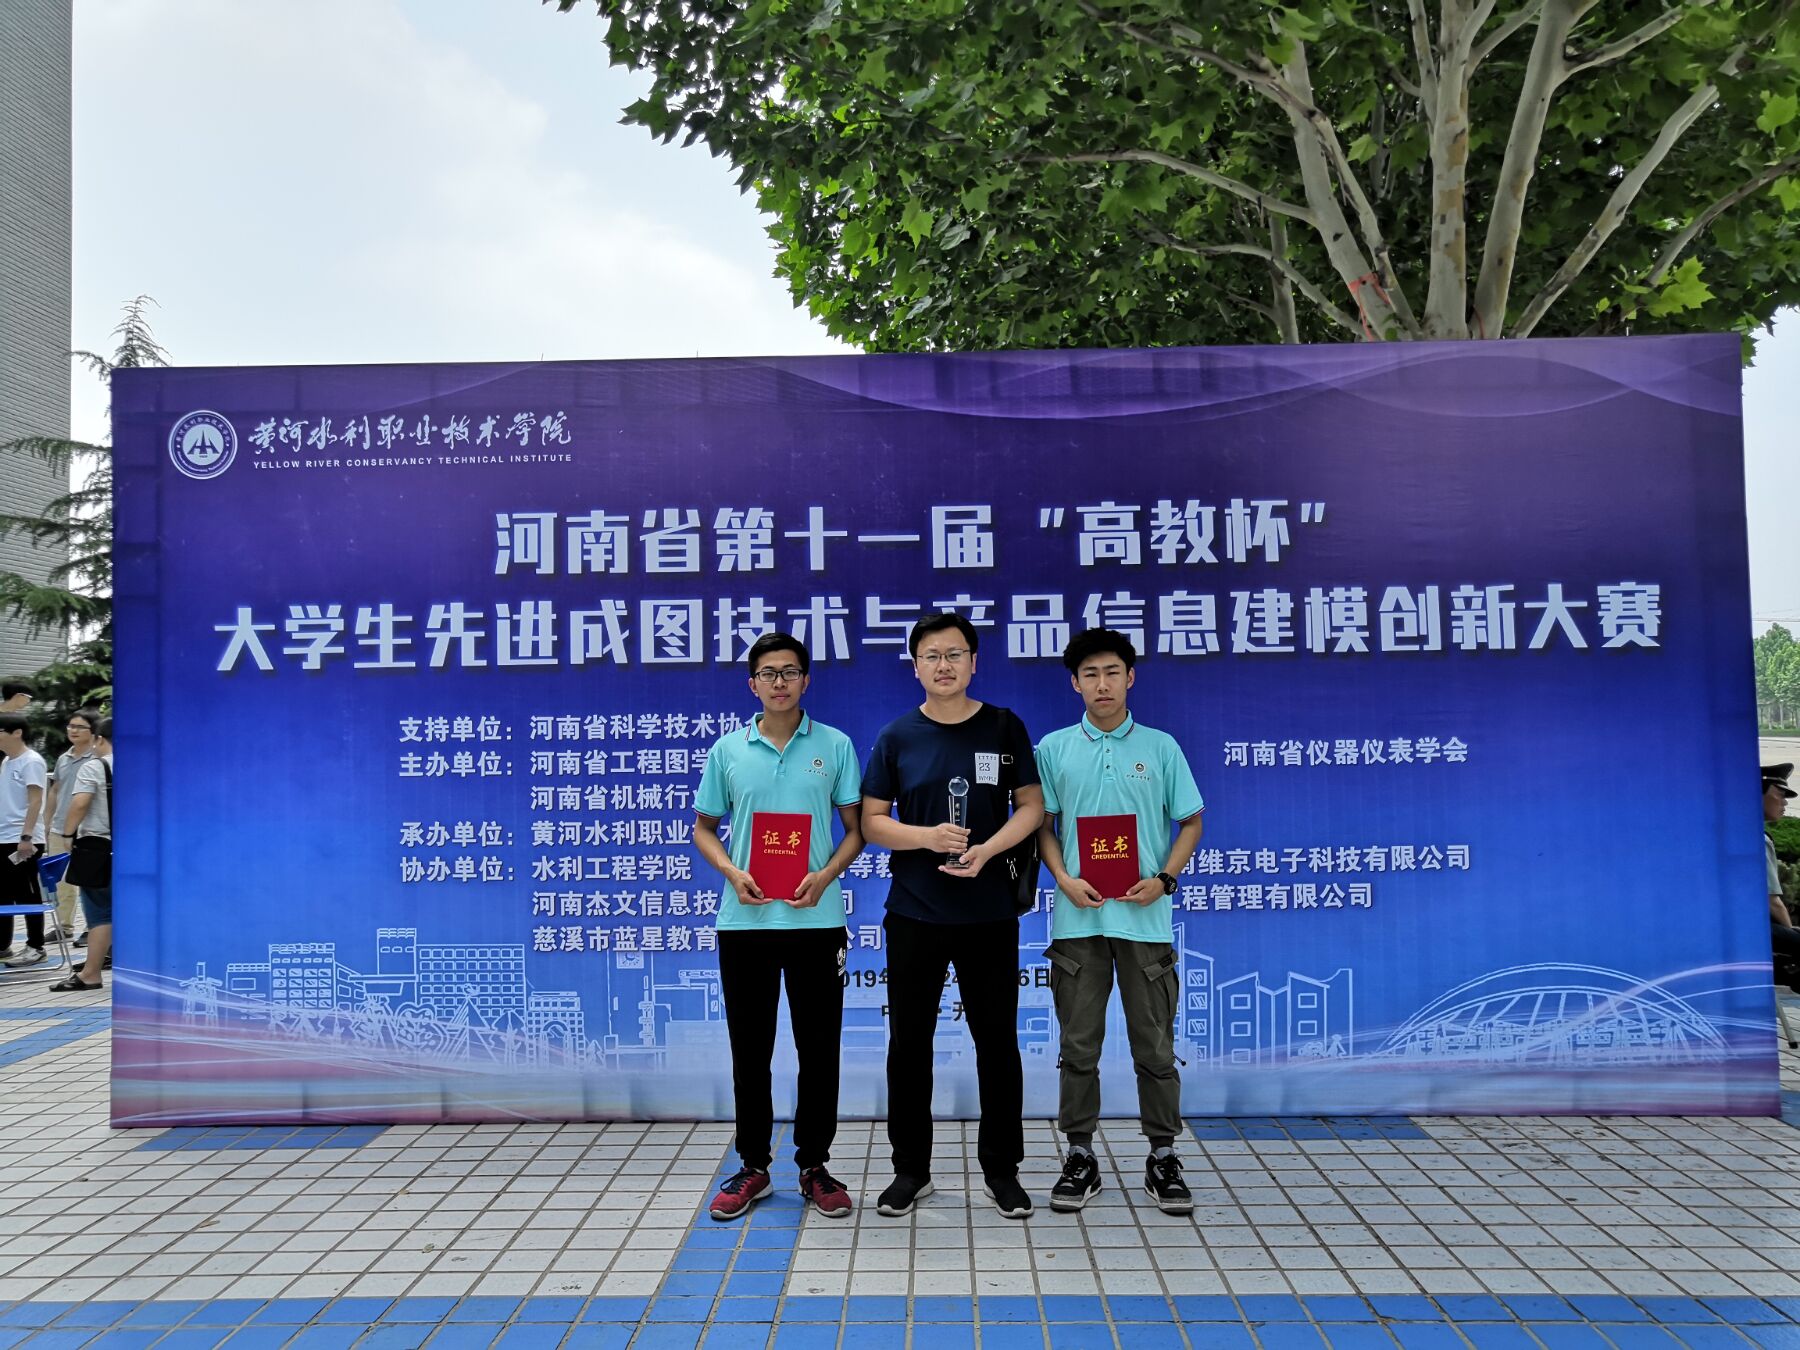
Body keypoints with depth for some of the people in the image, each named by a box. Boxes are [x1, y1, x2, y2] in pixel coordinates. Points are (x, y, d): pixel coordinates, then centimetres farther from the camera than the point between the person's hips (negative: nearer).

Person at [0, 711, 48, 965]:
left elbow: (35, 801, -16)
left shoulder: (31, 761, -10)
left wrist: (26, 836, -22)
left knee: (27, 896, -1)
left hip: (23, 841, -8)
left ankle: (35, 947, 6)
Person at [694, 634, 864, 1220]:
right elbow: (704, 827, 11)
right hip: (745, 920, 1)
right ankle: (752, 1166, 23)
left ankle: (814, 1166, 21)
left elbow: (856, 827, 5)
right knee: (749, 1046, 9)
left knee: (818, 1045, 6)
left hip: (816, 919, -1)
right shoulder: (727, 749, 6)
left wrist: (825, 875, -12)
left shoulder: (835, 746, 3)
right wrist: (732, 871, -8)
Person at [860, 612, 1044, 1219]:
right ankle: (911, 1169, 23)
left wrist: (986, 850, -15)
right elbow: (871, 821, 2)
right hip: (913, 913, 1)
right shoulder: (897, 736, 2)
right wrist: (928, 837, -16)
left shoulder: (1005, 728, 2)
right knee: (909, 1043, 8)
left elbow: (1032, 806, 2)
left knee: (997, 1042, 7)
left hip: (989, 913, 0)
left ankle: (1001, 1169, 22)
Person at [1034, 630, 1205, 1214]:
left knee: (1155, 1044, 6)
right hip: (1078, 919, 1)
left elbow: (1191, 822, 7)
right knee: (1079, 1045, 7)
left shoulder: (1161, 747, 3)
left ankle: (1163, 1156, 19)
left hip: (1144, 918, 0)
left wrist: (1164, 878, -7)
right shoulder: (1053, 749, 4)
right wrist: (1064, 878, -9)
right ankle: (1080, 1155, 20)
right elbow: (1041, 826, 8)